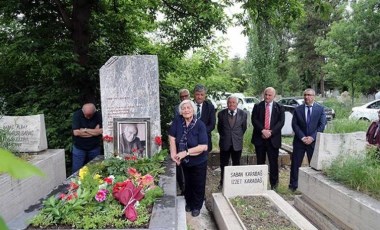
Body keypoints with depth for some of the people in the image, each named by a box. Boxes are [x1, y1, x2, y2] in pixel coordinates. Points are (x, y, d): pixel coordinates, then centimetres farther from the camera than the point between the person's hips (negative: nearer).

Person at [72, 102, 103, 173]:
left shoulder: (98, 115, -9)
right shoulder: (77, 115, -11)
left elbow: (101, 131, -18)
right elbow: (76, 132, -19)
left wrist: (85, 130, -14)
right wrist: (94, 132, -14)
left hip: (94, 148, 1)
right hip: (79, 148, -1)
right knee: (77, 171, 4)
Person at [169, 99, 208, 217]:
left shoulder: (200, 125, -22)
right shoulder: (178, 120, -12)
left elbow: (203, 146, -26)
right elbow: (172, 137, -7)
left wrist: (186, 152, -29)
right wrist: (174, 153, -13)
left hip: (199, 161, -3)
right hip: (185, 161, 3)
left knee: (198, 185, 13)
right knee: (188, 183, 22)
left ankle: (197, 206, 36)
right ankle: (189, 203, 46)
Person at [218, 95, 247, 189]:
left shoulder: (243, 114, -4)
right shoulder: (221, 114, -4)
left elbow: (244, 128, 8)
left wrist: (239, 137, 10)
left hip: (237, 143, 0)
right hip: (224, 143, 0)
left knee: (236, 164, 11)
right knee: (223, 164, 10)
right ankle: (222, 182, 25)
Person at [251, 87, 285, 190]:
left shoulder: (279, 108, 6)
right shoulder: (257, 106, 7)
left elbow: (281, 122, -3)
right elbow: (254, 120, -4)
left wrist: (271, 132, -15)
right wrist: (263, 130, -17)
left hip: (273, 138, -1)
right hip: (259, 138, 1)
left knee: (273, 162, 4)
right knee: (260, 162, 9)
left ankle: (274, 183, 17)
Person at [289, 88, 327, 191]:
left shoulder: (320, 109, 2)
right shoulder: (298, 109, 4)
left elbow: (322, 125, -3)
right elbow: (294, 124, -2)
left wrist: (312, 137, -13)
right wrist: (302, 137, -13)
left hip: (314, 141, 0)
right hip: (299, 141, 1)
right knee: (295, 163, 4)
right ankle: (293, 185, 15)